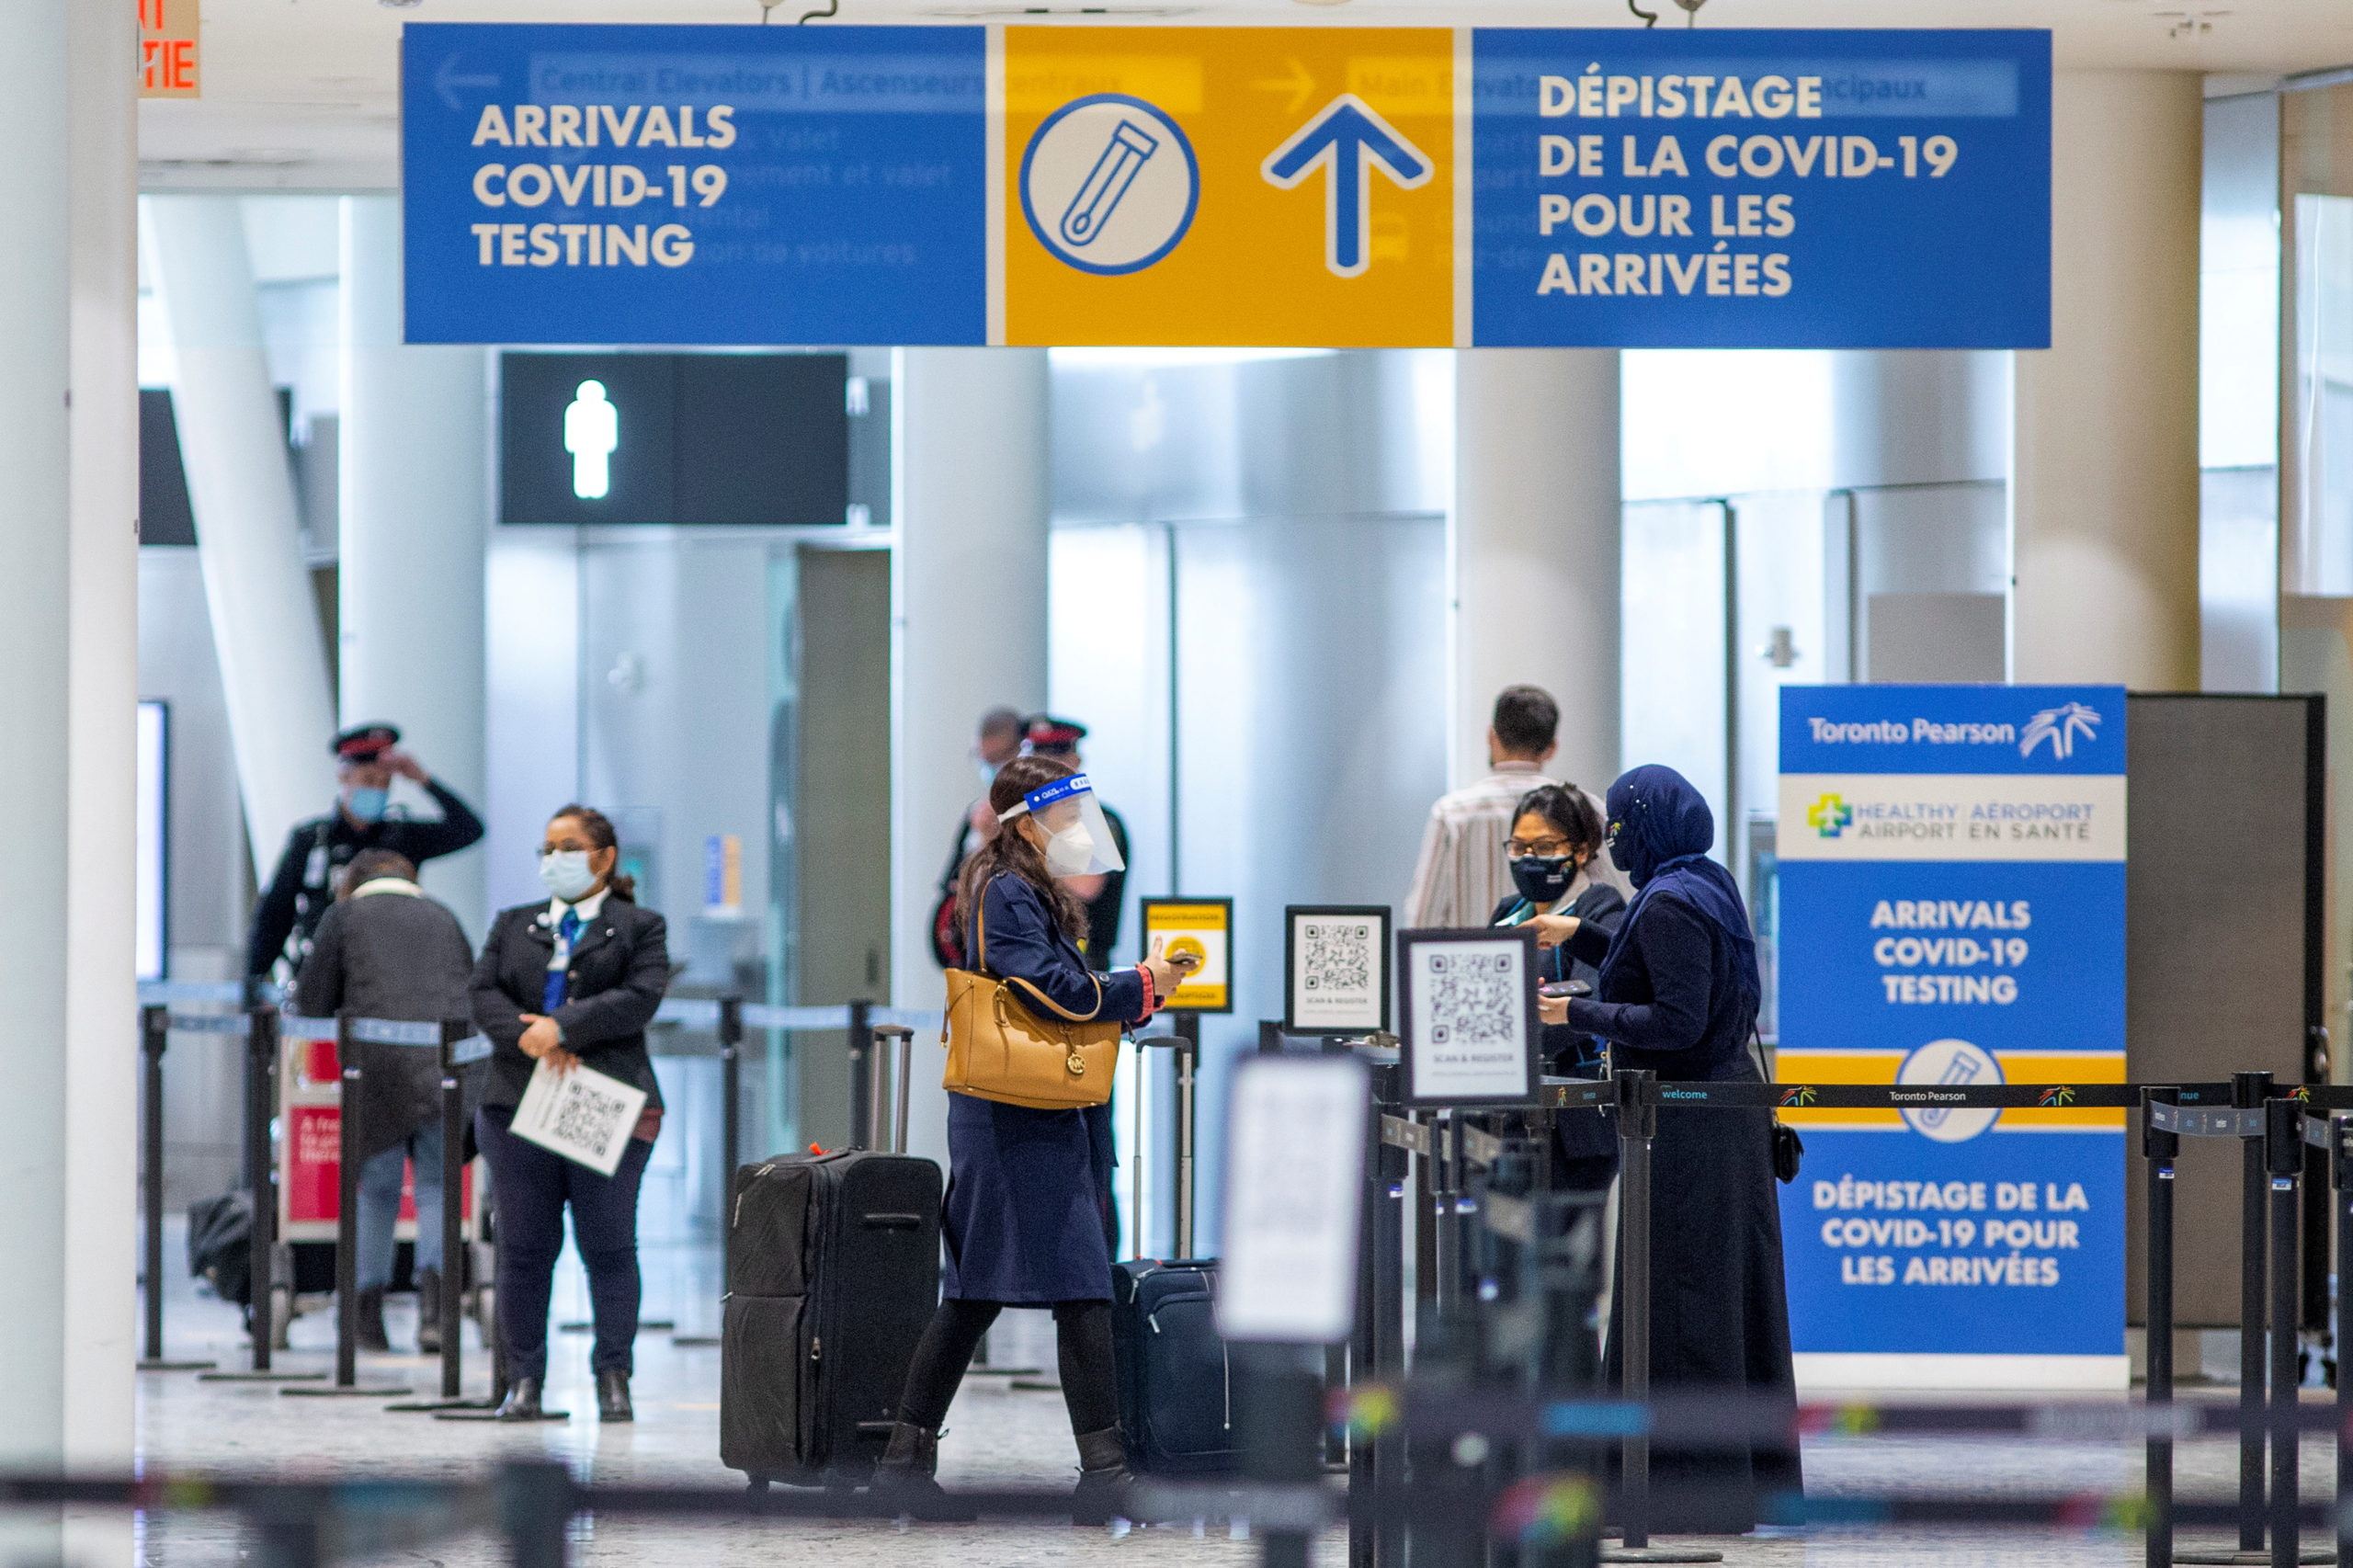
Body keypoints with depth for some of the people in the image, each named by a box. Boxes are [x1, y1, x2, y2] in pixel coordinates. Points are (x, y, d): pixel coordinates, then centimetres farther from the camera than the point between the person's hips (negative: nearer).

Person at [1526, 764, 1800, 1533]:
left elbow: (1679, 1020, -23)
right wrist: (1580, 937, 27)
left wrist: (1579, 1014, -15)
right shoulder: (1709, 885, 12)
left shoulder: (1670, 903, -18)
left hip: (1684, 1126, -10)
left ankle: (1696, 1492, -4)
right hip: (1729, 1117, 10)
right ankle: (1756, 1476, 19)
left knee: (1680, 1303, -6)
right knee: (1734, 1291, 13)